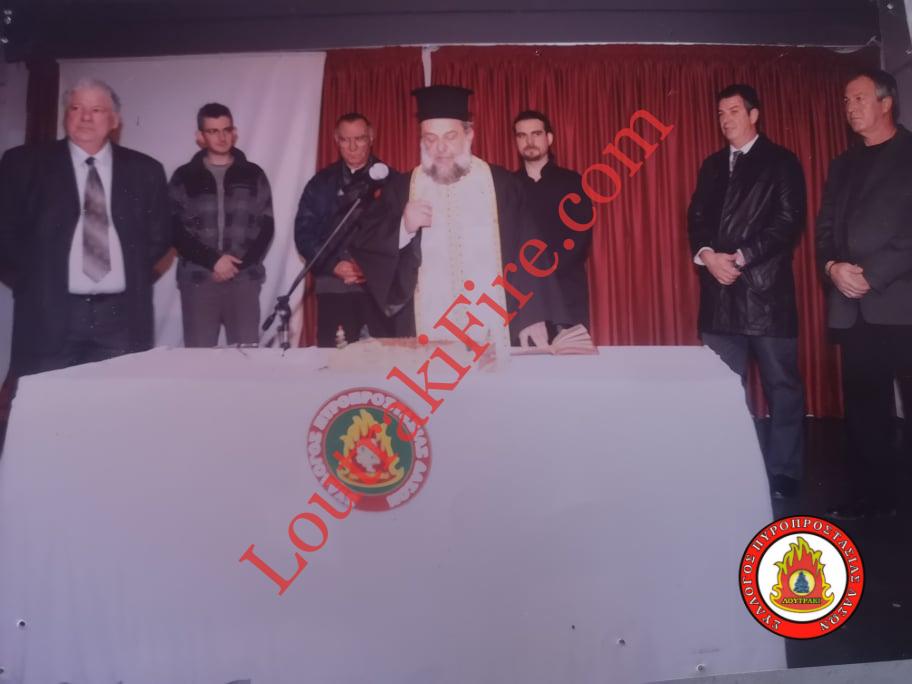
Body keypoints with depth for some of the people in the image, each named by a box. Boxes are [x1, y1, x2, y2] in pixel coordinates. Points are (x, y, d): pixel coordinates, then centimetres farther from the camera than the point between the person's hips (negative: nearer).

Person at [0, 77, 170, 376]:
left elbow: (160, 234, 14)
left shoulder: (145, 170, 8)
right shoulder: (25, 163, 5)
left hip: (123, 315, 1)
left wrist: (136, 272, 3)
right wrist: (32, 279, 0)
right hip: (50, 313, -1)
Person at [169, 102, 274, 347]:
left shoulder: (253, 175, 11)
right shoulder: (184, 177, 9)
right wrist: (213, 260, -10)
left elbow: (266, 227, 6)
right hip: (197, 280, 0)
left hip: (244, 278, 1)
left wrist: (238, 264, -6)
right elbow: (175, 230, 2)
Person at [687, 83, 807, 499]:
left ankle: (783, 473, 12)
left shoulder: (781, 162, 3)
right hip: (719, 293, 5)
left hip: (766, 290, -4)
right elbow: (696, 217, 11)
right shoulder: (711, 166, 18)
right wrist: (706, 254, -9)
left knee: (781, 386, 2)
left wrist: (740, 258, -15)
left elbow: (789, 221, -8)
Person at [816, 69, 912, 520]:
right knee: (863, 406, 7)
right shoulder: (843, 165, 20)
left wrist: (873, 274, -16)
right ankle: (872, 495, 17)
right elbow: (826, 229, 13)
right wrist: (832, 268, -6)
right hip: (853, 307, 5)